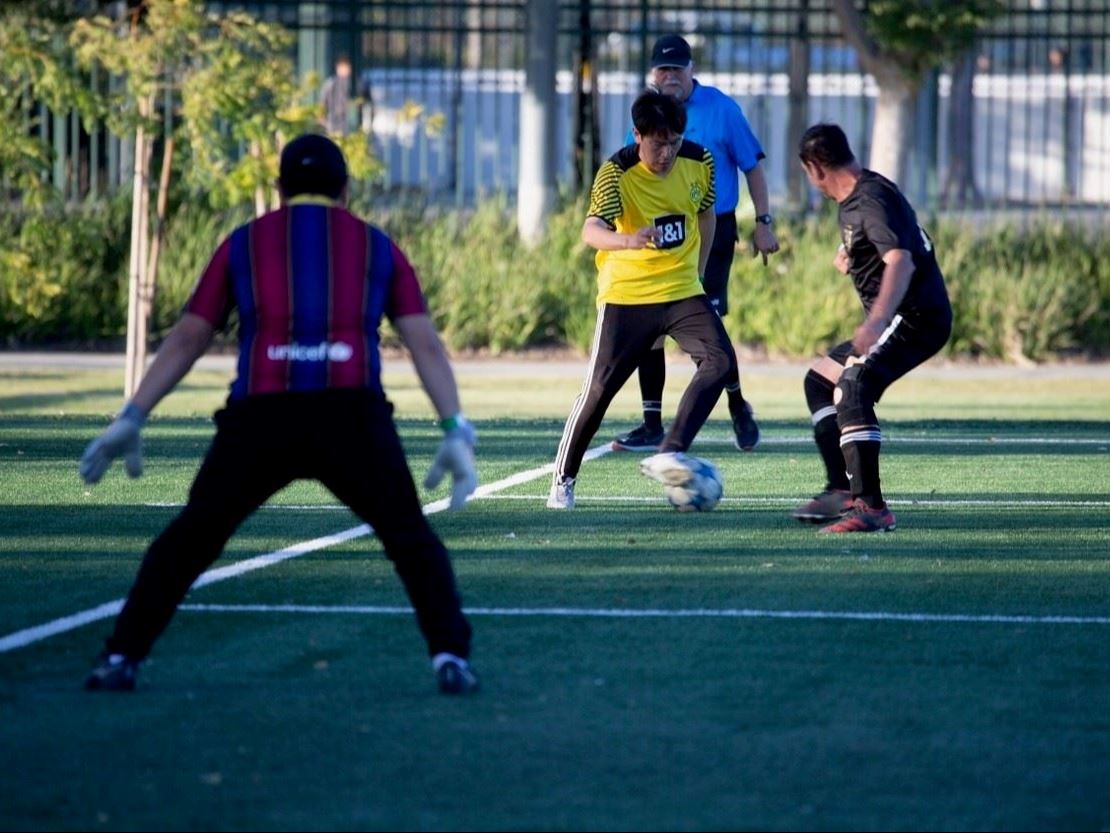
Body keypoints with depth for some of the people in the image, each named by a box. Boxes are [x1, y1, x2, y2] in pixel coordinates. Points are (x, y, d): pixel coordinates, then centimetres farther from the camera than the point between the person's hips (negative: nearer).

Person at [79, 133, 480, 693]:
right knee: (412, 541, 15)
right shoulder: (377, 247, 20)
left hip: (260, 417, 0)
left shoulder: (243, 243, 20)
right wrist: (455, 431, 7)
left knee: (187, 541, 16)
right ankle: (450, 658, 0)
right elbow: (426, 344, 11)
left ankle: (121, 659, 10)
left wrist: (131, 419, 19)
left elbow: (185, 340, 18)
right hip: (352, 414, 0)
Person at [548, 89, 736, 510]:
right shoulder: (616, 173, -19)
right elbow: (591, 231, -36)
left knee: (720, 360, -20)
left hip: (682, 291, 3)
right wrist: (628, 241, -56)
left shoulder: (698, 162, -6)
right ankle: (563, 479, 15)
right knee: (600, 387, -3)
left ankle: (669, 455, -22)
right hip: (626, 295, -3)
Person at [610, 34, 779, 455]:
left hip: (713, 230, -4)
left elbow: (752, 166, 0)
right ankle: (652, 424, 7)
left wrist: (762, 222, -4)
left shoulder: (721, 108, -5)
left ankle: (738, 407, 15)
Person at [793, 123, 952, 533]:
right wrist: (848, 254, 34)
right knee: (819, 380, 18)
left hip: (915, 316, -11)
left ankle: (872, 507, -32)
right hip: (898, 320, 11)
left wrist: (876, 321, -45)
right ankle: (841, 491, 16)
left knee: (852, 388, -27)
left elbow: (901, 261, -33)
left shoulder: (870, 200, -18)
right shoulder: (852, 200, 14)